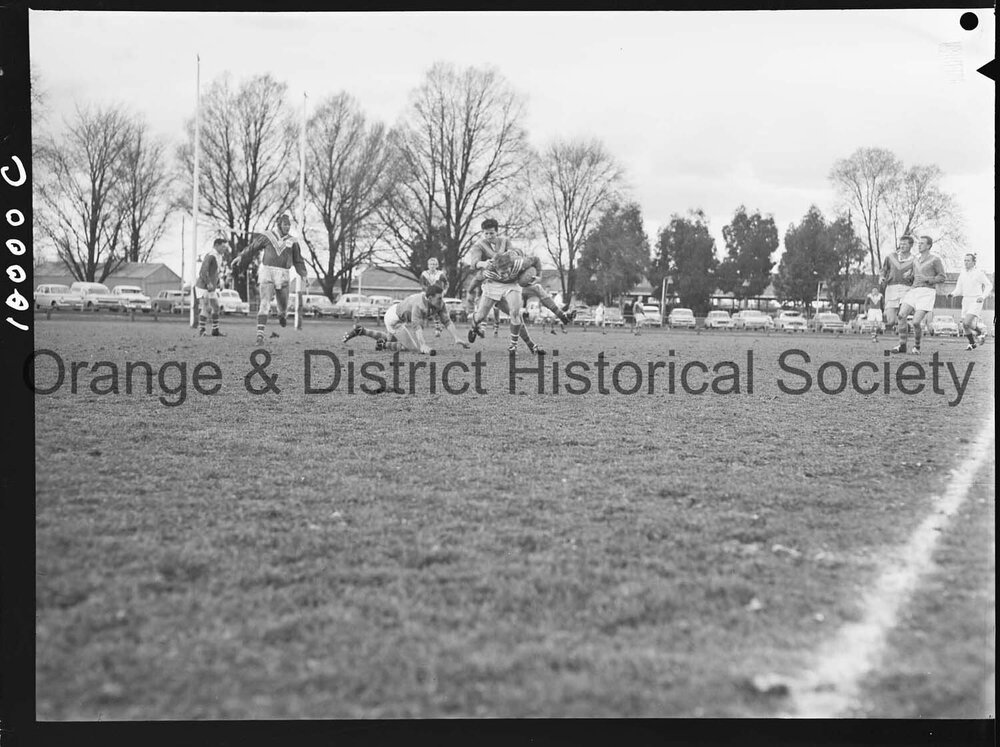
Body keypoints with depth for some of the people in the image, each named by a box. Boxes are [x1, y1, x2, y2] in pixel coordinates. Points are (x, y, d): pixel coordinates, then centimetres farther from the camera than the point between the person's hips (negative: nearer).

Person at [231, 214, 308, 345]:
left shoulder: (293, 241, 8)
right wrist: (241, 256, 12)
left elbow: (298, 260, 13)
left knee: (283, 306, 5)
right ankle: (260, 333, -17)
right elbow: (253, 247, 14)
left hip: (282, 275, 2)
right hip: (267, 271, -2)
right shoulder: (268, 236, 4)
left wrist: (303, 275, 3)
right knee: (265, 303, -12)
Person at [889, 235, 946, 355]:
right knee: (901, 315, -16)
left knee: (916, 322, -17)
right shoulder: (916, 259, 19)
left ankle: (916, 345, 10)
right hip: (914, 291, 6)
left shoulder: (936, 259, 0)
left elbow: (942, 278, -1)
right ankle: (902, 345, -8)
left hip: (927, 292, -6)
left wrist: (926, 279, -14)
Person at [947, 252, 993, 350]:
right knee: (965, 326, 2)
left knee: (967, 323, -20)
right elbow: (959, 289, 13)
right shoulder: (962, 273, 9)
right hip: (966, 301, 6)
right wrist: (952, 294, -7)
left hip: (976, 301, -6)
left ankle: (981, 332, 8)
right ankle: (972, 344, 21)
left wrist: (983, 297, -16)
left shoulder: (979, 273, -9)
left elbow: (989, 286, -2)